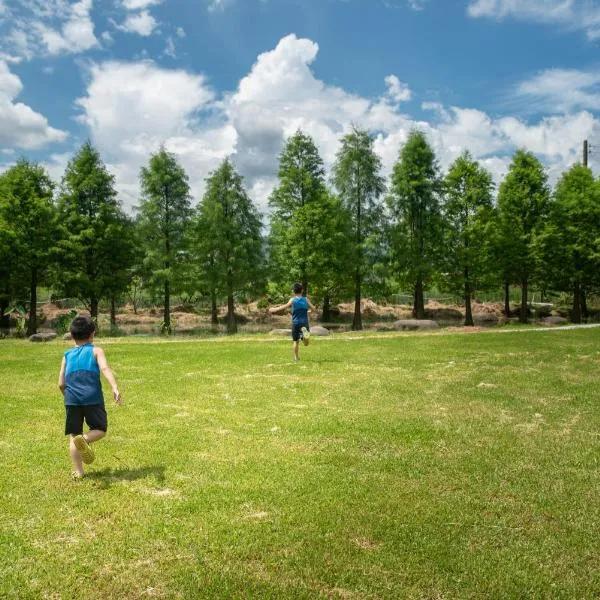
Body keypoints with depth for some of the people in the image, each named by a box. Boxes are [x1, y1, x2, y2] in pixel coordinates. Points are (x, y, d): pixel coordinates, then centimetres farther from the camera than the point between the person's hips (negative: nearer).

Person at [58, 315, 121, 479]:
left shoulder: (67, 355, 16)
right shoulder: (96, 351, 7)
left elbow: (61, 384, 14)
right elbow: (105, 369, -13)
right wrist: (115, 387, -25)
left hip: (72, 399, 3)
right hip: (93, 398, -3)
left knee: (73, 435, 13)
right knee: (100, 429, 12)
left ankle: (78, 471, 10)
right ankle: (85, 439, -19)